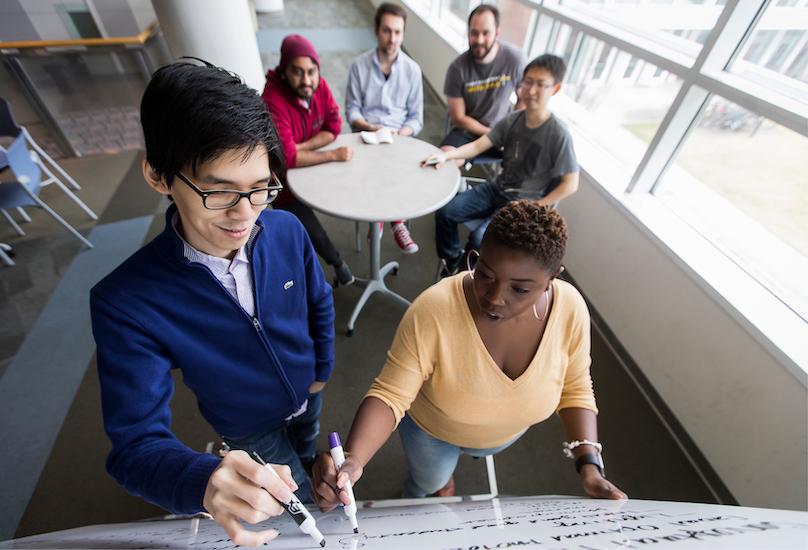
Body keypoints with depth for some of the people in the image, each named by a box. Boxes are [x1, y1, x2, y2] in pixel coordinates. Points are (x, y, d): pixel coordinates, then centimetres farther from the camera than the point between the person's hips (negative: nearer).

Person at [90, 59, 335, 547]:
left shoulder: (286, 230, -27)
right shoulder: (124, 302, -35)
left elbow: (320, 302, -9)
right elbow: (137, 443, -33)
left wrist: (322, 370, 3)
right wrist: (207, 483, -55)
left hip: (307, 393, 3)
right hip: (248, 425, -3)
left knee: (307, 455, 37)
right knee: (297, 494, 28)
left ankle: (305, 469, 73)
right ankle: (304, 495, 64)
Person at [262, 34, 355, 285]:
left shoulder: (320, 86, -9)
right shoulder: (272, 102, -29)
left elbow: (334, 127, -7)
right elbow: (285, 158, -35)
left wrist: (301, 147, -22)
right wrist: (334, 155, -31)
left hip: (312, 163, 7)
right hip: (283, 176, -7)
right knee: (311, 232, -16)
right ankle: (337, 262, 14)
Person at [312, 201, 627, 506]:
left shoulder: (569, 308, -29)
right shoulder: (433, 310, -41)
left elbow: (574, 389, -12)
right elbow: (389, 395, -34)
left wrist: (589, 464, -22)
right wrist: (352, 460, -50)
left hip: (506, 431, 4)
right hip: (430, 427, -3)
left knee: (460, 464, 37)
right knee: (429, 483, 28)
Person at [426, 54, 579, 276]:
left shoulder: (559, 134, -17)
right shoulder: (512, 120, -1)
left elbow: (570, 184, -14)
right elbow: (478, 145, -5)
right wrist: (447, 154, -22)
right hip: (496, 189, 6)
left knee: (478, 239, -27)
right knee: (444, 212, -7)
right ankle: (452, 264, 13)